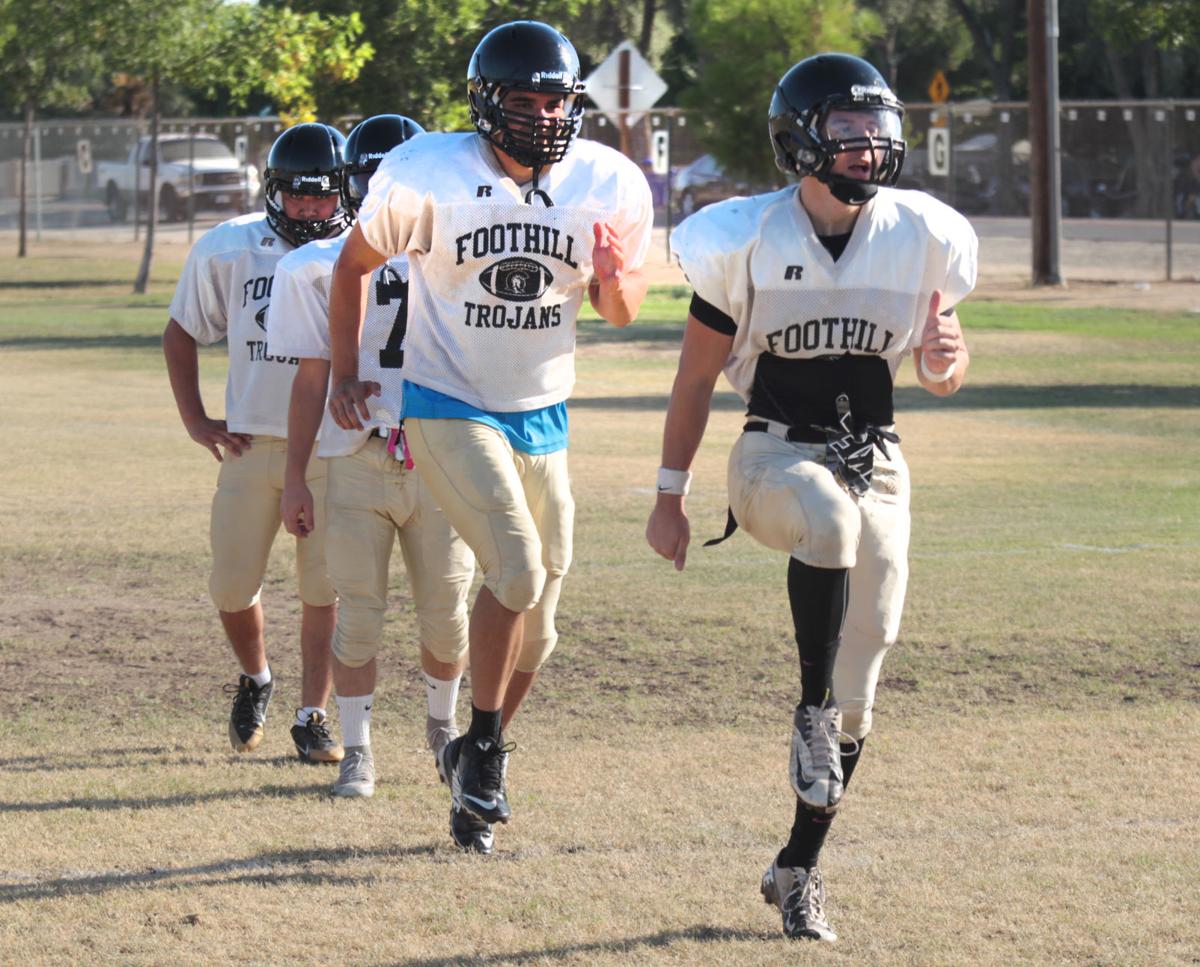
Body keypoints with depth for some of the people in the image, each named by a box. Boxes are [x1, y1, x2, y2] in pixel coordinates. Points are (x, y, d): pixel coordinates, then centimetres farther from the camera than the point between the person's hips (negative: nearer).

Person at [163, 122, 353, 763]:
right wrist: (195, 421, 4)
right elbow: (181, 334, 11)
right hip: (252, 445, 1)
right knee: (232, 588, 5)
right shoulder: (228, 249, -1)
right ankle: (254, 679, 33)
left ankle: (312, 717, 10)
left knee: (323, 588, -1)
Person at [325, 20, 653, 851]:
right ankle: (483, 748, -6)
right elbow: (355, 266, 1)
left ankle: (478, 755, 30)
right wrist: (345, 375, 0)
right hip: (449, 407, -4)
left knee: (536, 618, 8)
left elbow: (621, 313, 3)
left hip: (541, 415, 4)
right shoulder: (427, 175, -16)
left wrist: (615, 277, -20)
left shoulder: (609, 185, -8)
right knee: (519, 566, -22)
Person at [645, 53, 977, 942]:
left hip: (875, 462, 3)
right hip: (776, 453, -3)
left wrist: (946, 361, -16)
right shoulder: (746, 241, -8)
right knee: (830, 519, -41)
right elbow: (696, 377, 1)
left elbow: (941, 371, 9)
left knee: (856, 698, 3)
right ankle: (810, 715, -27)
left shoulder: (921, 237, -2)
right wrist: (671, 496, 3)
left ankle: (798, 868, 19)